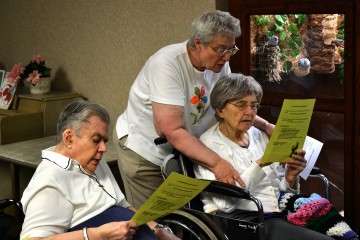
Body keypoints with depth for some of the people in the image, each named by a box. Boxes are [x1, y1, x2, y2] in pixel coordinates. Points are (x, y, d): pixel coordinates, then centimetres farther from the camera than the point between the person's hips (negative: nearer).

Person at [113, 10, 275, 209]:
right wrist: (216, 163, -40)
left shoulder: (220, 64, -8)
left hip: (183, 150, 6)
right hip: (144, 150, -6)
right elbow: (172, 131, -33)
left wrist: (265, 126, -7)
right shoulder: (167, 64, -28)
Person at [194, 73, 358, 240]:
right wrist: (260, 164, -19)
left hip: (282, 211, 6)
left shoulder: (258, 136, 15)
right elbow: (226, 202, -14)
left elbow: (280, 188, 17)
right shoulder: (208, 144, -2)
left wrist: (290, 178, -5)